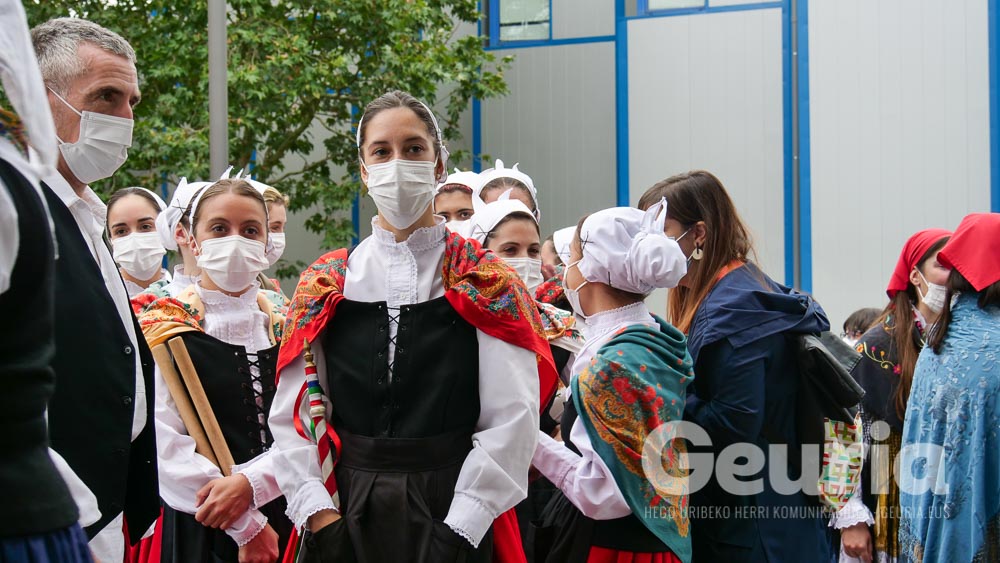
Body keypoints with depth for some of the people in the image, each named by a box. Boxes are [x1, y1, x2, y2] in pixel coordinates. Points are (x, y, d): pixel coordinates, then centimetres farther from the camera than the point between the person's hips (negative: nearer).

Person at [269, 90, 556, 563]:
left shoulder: (487, 287, -1)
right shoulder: (323, 287, 4)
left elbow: (510, 420, -9)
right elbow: (293, 415, 1)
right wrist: (319, 514, -10)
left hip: (449, 512, -2)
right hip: (345, 511, 2)